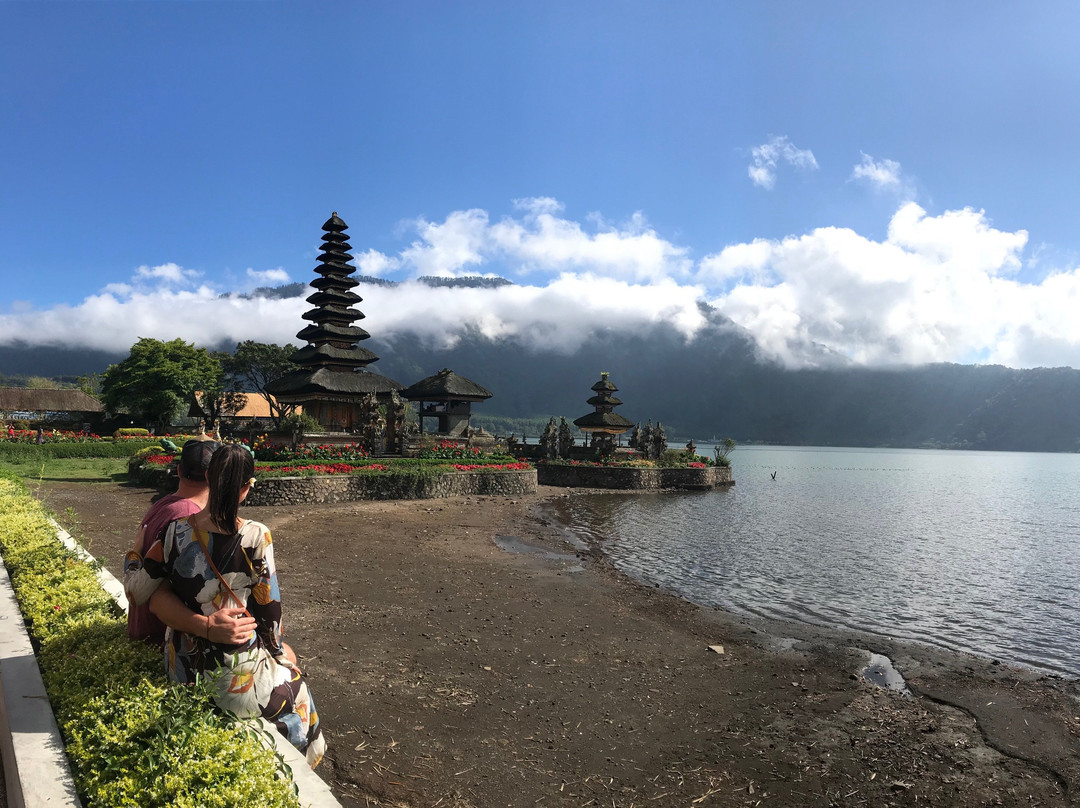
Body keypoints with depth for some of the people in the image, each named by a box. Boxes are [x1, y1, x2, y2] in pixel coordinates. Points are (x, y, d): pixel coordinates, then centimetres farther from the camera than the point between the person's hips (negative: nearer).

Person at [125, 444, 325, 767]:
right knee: (288, 667, 29)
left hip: (184, 668, 4)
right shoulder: (256, 537, -22)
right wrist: (276, 648, 7)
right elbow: (268, 608, -12)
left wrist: (133, 558, 18)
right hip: (236, 671, -4)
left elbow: (137, 591, -3)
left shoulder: (176, 533, -14)